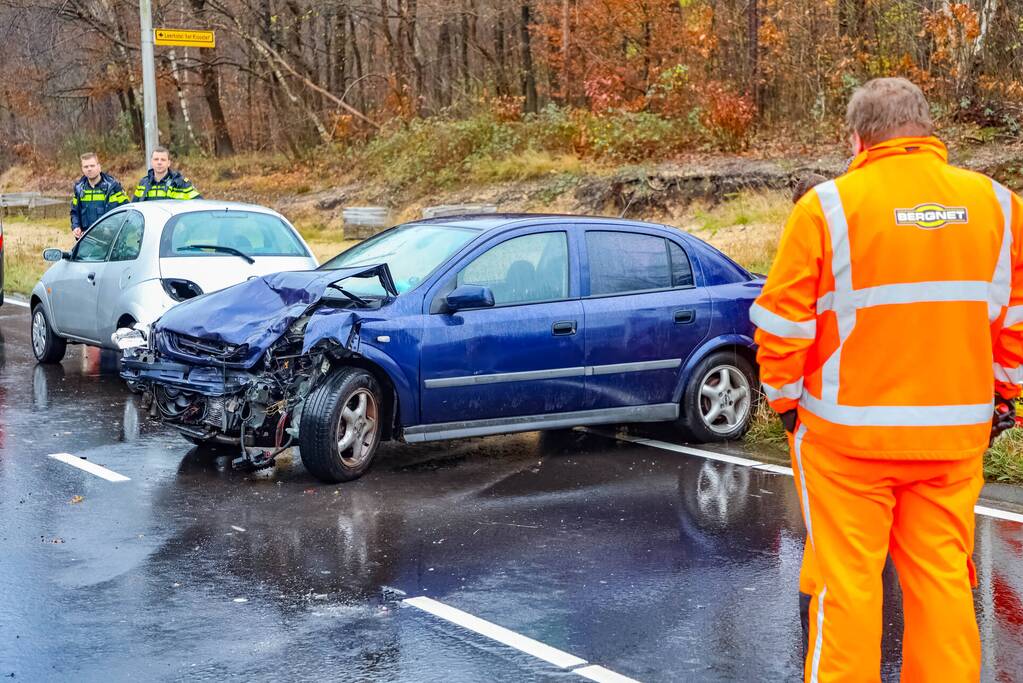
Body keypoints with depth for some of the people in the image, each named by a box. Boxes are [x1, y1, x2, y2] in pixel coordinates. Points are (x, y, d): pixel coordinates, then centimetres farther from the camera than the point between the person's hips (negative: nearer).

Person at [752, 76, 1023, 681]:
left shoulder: (829, 206, -9)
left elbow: (783, 321, -8)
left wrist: (784, 399, 6)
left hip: (850, 432, -3)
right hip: (956, 434, 3)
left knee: (846, 580, 5)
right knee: (944, 576, 12)